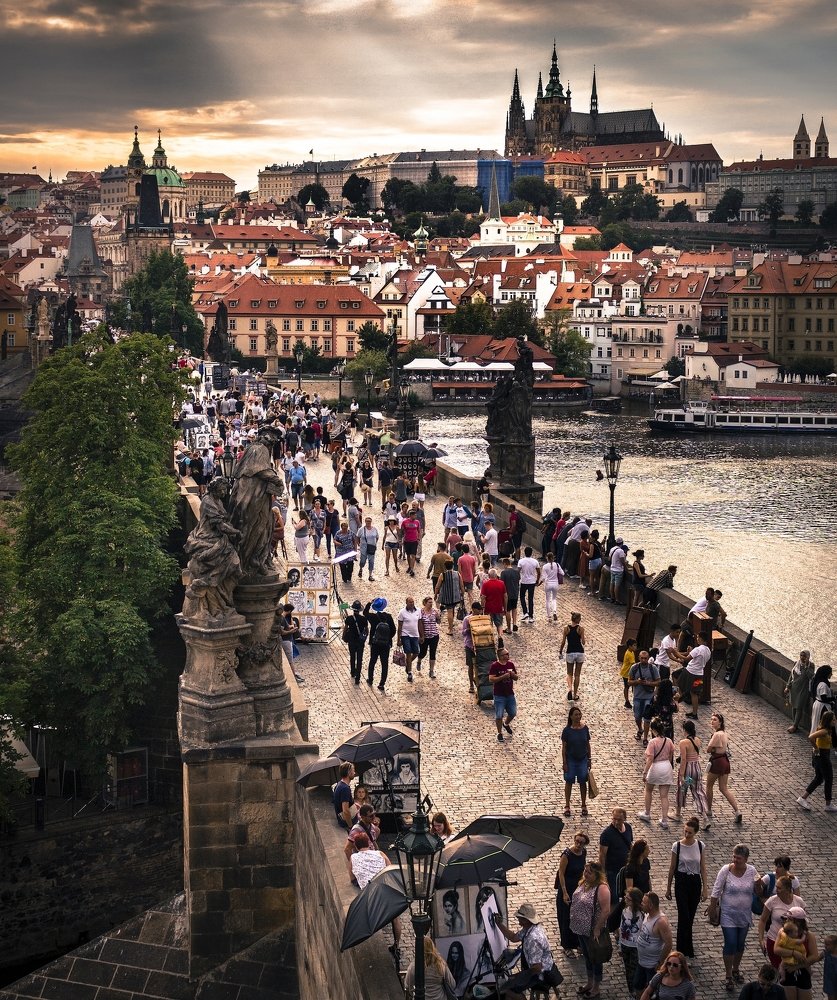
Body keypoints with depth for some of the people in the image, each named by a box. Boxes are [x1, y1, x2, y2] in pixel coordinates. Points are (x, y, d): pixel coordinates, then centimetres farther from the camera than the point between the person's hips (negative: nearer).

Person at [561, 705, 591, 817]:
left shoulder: (584, 728, -3)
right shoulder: (567, 730, -11)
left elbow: (588, 744, 5)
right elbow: (564, 747, -8)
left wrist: (589, 759, 5)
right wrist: (564, 763, -10)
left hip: (583, 759, 2)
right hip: (570, 759, -2)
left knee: (582, 782, 9)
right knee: (569, 782, 8)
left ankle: (584, 805, 23)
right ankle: (567, 806, 18)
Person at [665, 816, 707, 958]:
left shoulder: (700, 846, -2)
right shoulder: (677, 846, -8)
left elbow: (703, 868, 3)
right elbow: (672, 868, 1)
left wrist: (704, 888, 1)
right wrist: (668, 888, 6)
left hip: (695, 883, 3)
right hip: (681, 882, -2)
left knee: (690, 917, 10)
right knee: (684, 917, -8)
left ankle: (684, 949, 26)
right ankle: (685, 951, 0)